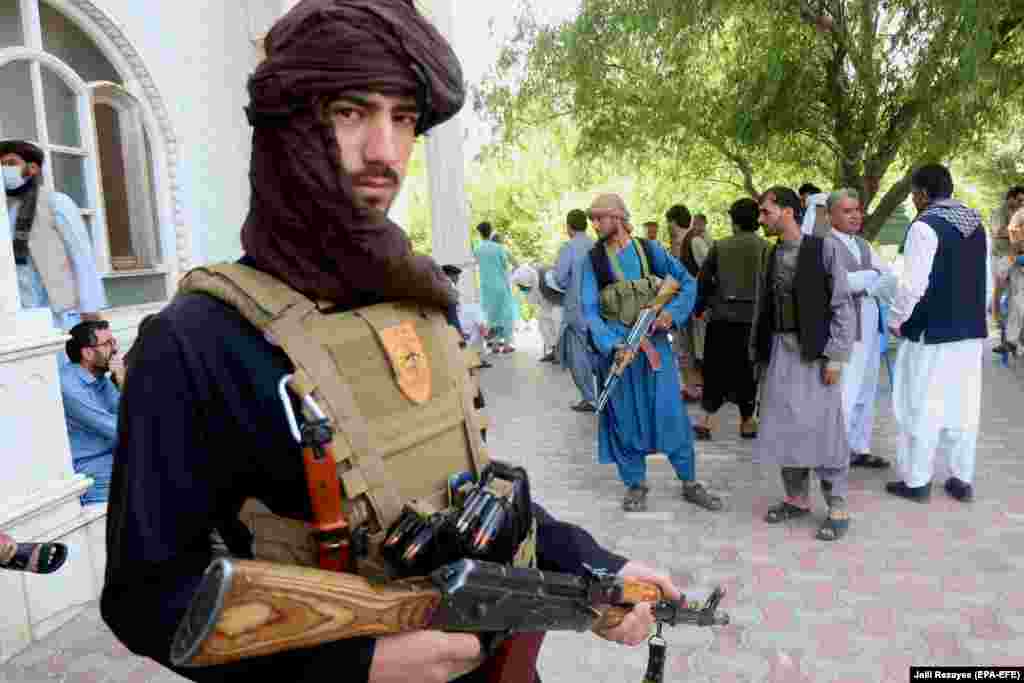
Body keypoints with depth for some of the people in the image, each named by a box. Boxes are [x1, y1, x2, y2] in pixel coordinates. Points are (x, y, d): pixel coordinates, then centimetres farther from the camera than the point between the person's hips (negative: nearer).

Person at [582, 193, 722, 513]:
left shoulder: (649, 249, 1)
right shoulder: (593, 259, -2)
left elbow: (688, 282, 6)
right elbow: (589, 309, -9)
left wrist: (673, 312, -13)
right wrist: (612, 344, -23)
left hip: (654, 341, 1)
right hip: (616, 345, -1)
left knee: (672, 413, 4)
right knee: (627, 417, 7)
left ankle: (690, 483, 20)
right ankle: (636, 485, 24)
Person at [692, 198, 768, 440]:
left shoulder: (720, 246, 1)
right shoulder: (765, 247, -3)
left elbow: (704, 280, 4)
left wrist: (699, 308, 16)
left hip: (722, 315, 1)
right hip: (752, 315, -1)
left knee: (715, 367, 8)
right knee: (747, 368, 9)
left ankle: (708, 418, 2)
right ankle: (747, 421, 16)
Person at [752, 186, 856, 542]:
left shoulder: (824, 247, -6)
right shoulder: (771, 255, 10)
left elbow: (842, 305, -8)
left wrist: (835, 356, -13)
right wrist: (759, 351, 10)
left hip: (815, 351, -5)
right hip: (781, 350, 6)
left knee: (824, 429, -1)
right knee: (784, 427, 8)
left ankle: (837, 508, 12)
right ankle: (797, 498, 23)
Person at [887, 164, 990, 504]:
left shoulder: (925, 226, -14)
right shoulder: (977, 224, 10)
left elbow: (913, 284, -18)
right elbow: (987, 281, 14)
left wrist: (896, 321, -5)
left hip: (931, 332, -7)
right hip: (971, 331, 7)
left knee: (922, 406, 2)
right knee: (963, 406, 13)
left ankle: (916, 481, 11)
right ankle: (963, 480, 21)